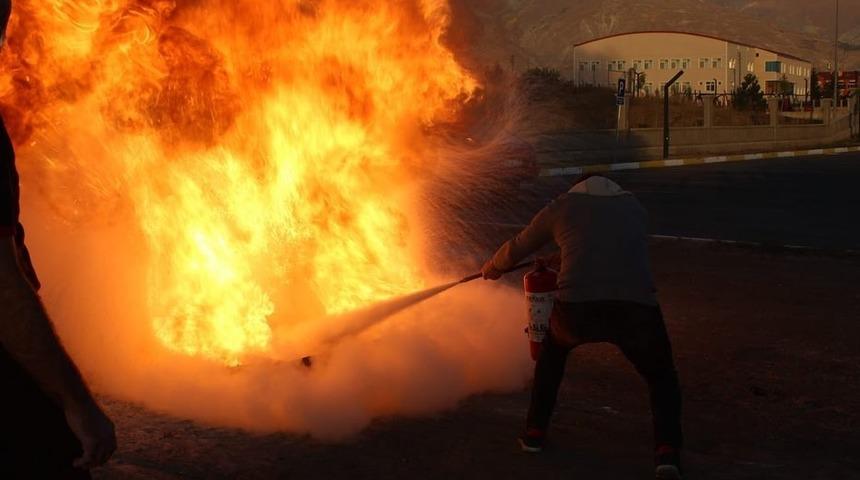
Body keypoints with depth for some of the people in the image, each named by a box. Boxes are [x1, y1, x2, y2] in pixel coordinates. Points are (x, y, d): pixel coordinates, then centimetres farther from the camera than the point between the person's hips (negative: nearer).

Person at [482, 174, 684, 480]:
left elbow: (517, 248, 35)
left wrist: (492, 268, 56)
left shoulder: (562, 206, 23)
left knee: (553, 349, 35)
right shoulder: (635, 208, 29)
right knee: (662, 379, 26)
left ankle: (535, 432, 37)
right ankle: (667, 454, 5)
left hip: (577, 307, 0)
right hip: (637, 307, 0)